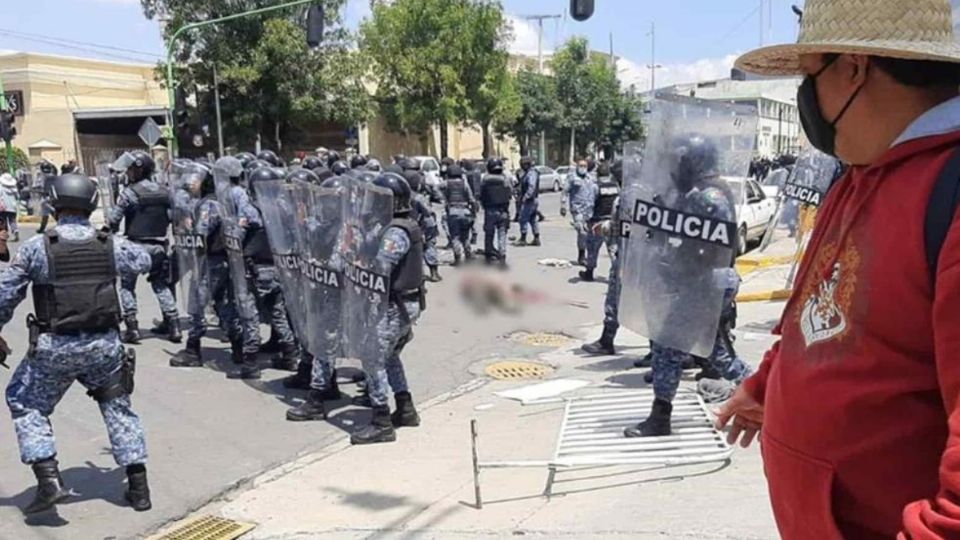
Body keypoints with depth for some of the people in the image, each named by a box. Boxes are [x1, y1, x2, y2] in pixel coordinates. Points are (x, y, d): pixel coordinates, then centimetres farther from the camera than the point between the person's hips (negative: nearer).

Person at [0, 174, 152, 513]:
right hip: (105, 345, 3)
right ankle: (139, 488, 18)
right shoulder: (111, 245, -2)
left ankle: (49, 482, 8)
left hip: (55, 346, -2)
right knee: (118, 407, 18)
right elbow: (144, 262, 18)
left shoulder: (37, 247, -8)